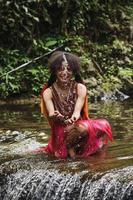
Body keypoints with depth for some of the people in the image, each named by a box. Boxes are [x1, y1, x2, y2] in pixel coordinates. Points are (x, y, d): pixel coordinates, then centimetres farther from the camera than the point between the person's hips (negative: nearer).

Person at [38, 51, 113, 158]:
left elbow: (77, 111, -19)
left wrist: (72, 120, -43)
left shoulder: (80, 88, -6)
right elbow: (51, 114, -18)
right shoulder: (48, 92, -5)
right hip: (60, 129, -1)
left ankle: (69, 146, -9)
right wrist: (55, 117, -45)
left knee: (83, 128, -33)